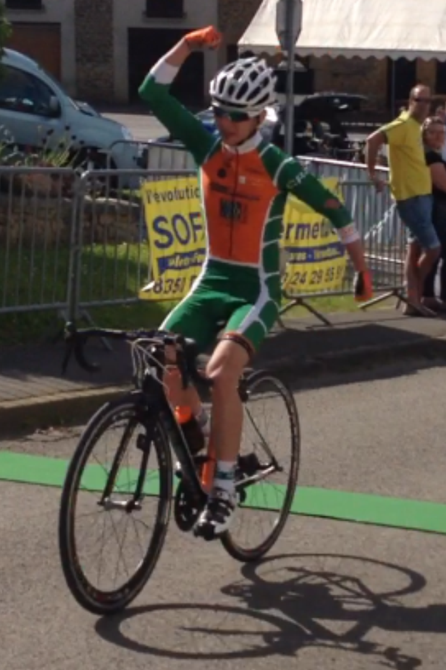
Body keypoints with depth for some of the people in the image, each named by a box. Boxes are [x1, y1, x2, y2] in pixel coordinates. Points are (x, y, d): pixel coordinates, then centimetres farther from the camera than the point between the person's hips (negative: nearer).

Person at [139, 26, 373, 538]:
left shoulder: (277, 166, -11)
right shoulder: (207, 147, 0)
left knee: (221, 371, -29)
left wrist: (361, 268, 6)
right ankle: (197, 429, 12)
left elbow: (335, 211, 0)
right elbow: (152, 94, -5)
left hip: (256, 289, -4)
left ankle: (224, 488, -18)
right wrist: (186, 47, -16)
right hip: (211, 282, 4)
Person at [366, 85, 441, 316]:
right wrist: (373, 174, -22)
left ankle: (413, 302, 11)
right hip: (411, 197, -9)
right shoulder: (403, 125, -15)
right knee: (433, 248, -7)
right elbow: (373, 140, -26)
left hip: (421, 195, 9)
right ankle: (415, 299, 6)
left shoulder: (415, 126, 14)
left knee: (416, 249, 9)